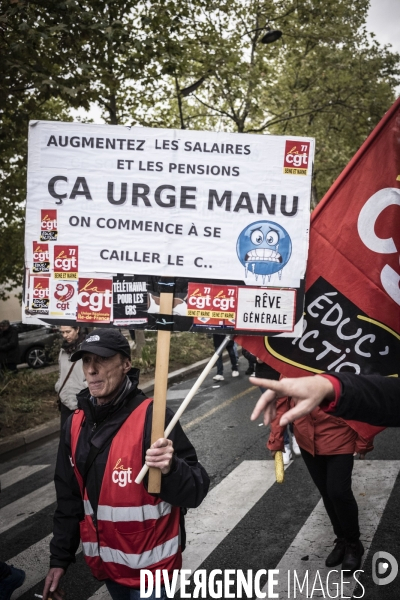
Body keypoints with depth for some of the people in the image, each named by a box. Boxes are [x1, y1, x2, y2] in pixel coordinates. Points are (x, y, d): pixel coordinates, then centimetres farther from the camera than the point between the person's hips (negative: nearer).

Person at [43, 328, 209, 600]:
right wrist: (60, 558, 10)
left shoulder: (153, 417, -21)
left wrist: (171, 469, -39)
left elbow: (195, 492, -20)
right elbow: (69, 499, 9)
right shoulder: (76, 423, -2)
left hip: (148, 563, -6)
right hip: (104, 561, 6)